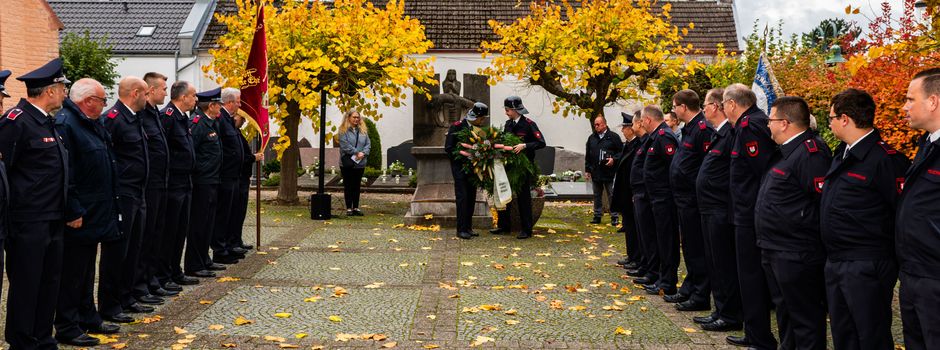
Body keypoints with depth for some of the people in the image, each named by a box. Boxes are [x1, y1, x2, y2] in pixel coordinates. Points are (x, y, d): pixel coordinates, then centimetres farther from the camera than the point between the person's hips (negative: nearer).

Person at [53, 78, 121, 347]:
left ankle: (88, 319, 29)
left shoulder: (92, 124, 13)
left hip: (94, 213, 10)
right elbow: (64, 173, -23)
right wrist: (73, 213, -23)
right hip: (78, 216, -10)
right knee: (72, 272, -1)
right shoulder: (64, 124, -18)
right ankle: (67, 328, 8)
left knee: (86, 270, 19)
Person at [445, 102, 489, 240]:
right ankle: (461, 229, -7)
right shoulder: (456, 127, -9)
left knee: (471, 197, 7)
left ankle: (468, 227, 14)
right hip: (460, 167, -6)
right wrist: (463, 158, -18)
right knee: (462, 197, -9)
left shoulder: (479, 129, 9)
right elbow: (448, 148, -11)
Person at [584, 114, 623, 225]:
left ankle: (614, 217, 4)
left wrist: (614, 159, -16)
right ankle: (597, 215, 19)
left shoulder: (613, 137, -2)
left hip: (609, 172, -5)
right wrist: (587, 170, 12)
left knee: (612, 195, -1)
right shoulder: (592, 138, 12)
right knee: (597, 196, 11)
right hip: (596, 172, 5)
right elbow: (588, 156, 16)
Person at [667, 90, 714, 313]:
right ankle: (689, 290, 28)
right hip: (684, 198, 10)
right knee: (689, 247, 18)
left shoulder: (702, 129, -17)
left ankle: (700, 297, 4)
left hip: (693, 200, -10)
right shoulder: (688, 129, 14)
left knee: (697, 250, -3)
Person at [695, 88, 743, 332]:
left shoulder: (730, 135, -18)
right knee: (715, 264, 16)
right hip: (711, 210, 10)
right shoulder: (717, 134, 13)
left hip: (720, 212, -10)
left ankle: (730, 316, 8)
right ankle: (721, 310, 25)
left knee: (723, 265, -2)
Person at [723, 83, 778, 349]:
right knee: (756, 278, 17)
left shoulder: (749, 127, -16)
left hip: (750, 217, -10)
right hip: (751, 215, 10)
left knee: (752, 279, -2)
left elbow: (766, 172, -23)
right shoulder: (755, 122, 13)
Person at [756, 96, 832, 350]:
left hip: (796, 255, -11)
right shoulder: (786, 151, 14)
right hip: (776, 251, 11)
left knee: (804, 319, 0)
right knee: (784, 310, 22)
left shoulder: (810, 152, -19)